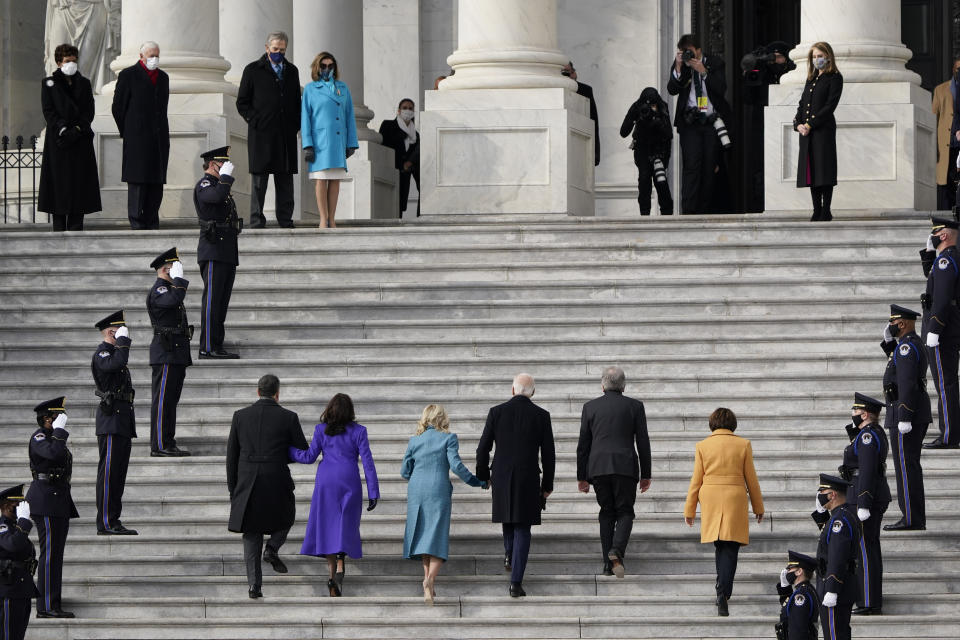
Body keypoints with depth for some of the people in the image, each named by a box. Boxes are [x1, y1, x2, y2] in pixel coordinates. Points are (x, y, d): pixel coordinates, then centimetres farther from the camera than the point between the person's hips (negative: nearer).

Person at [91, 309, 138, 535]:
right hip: (111, 418, -10)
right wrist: (123, 341, -17)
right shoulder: (101, 353, -9)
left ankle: (113, 521, 11)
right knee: (109, 472, -10)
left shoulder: (114, 352, 22)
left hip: (123, 421, 10)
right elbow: (117, 362, -32)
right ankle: (106, 523, -11)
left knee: (119, 472, 9)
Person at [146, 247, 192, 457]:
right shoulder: (157, 291, -12)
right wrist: (178, 278, -21)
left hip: (177, 354, 10)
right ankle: (160, 446, -10)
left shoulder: (168, 289, 21)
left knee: (171, 400, 10)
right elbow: (174, 299, -33)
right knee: (163, 400, -9)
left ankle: (168, 444, 13)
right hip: (166, 354, -10)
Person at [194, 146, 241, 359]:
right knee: (212, 300, -11)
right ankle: (208, 348, -12)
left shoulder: (220, 185, 24)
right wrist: (226, 176, -15)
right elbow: (217, 196, -32)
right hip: (213, 253, -9)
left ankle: (217, 347, 7)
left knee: (222, 302, 7)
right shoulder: (203, 186, -6)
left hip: (228, 253, 9)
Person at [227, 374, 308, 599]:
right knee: (286, 517, 28)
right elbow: (304, 453, 2)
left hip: (247, 484, 2)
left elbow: (231, 455, 5)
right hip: (277, 483, -2)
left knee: (252, 534, 11)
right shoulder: (288, 418, -3)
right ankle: (272, 548, 2)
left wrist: (233, 489, 13)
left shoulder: (240, 416, 3)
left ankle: (254, 584, 1)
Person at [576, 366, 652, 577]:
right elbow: (643, 442, 2)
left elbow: (583, 445, 7)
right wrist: (646, 474, 8)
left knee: (607, 513, 11)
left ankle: (608, 563, 5)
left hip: (598, 467, 2)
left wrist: (582, 477, 12)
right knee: (624, 512, 4)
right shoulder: (634, 406, 3)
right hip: (625, 466, -2)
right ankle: (617, 551, -22)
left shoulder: (590, 407, 7)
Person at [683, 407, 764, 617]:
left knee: (719, 546, 17)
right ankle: (722, 594, -18)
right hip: (735, 500, -2)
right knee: (730, 548, -3)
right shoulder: (743, 445, 0)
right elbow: (751, 478, 3)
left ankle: (723, 591, 24)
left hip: (710, 500, 2)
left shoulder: (703, 446, 2)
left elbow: (696, 480, 3)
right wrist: (758, 506, 14)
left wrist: (690, 510, 9)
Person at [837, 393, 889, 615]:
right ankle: (873, 602, 16)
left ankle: (869, 603, -8)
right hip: (877, 495, 11)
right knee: (870, 548, 13)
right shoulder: (877, 433, 15)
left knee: (865, 549, -8)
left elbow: (867, 471, -22)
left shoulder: (866, 436, -17)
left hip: (864, 495, -11)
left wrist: (863, 505, -24)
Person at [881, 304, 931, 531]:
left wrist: (904, 418, -26)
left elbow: (907, 382, -24)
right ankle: (916, 518, 14)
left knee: (906, 466, -8)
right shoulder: (915, 343, 15)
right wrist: (889, 342, 17)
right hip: (918, 412, 10)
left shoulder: (906, 346, -17)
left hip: (905, 411, -10)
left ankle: (911, 519, -8)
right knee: (911, 466, 13)